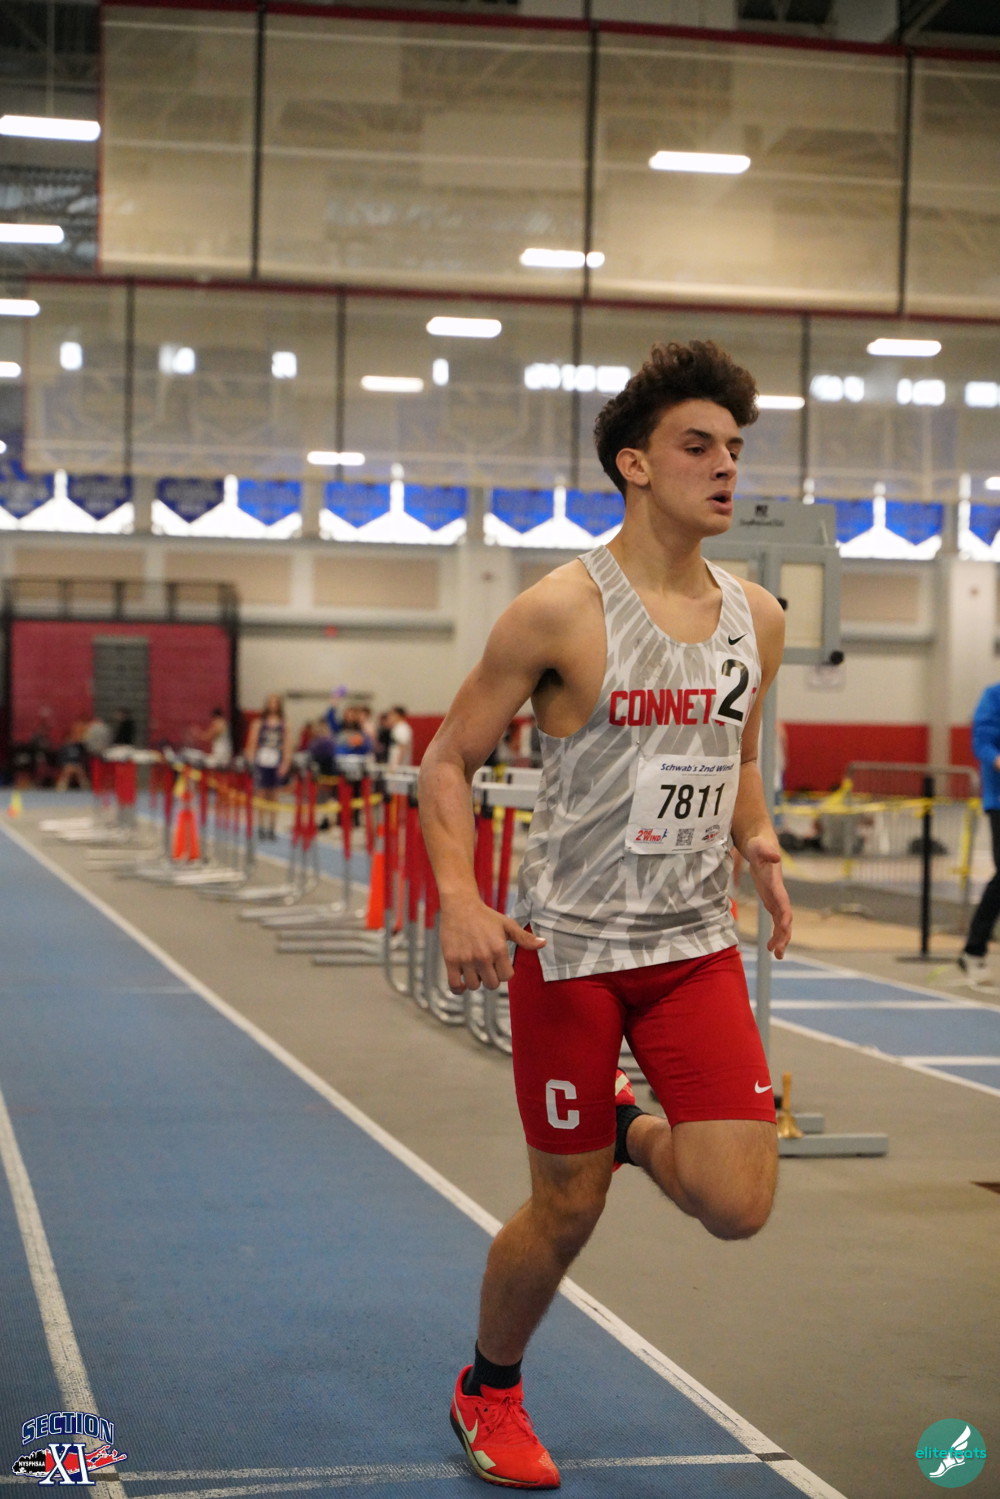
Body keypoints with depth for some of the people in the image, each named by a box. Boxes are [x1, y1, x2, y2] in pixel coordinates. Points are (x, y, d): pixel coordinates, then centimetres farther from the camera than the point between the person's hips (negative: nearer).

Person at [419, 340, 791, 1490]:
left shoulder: (757, 619, 6)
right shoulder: (559, 613, -11)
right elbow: (447, 760, -6)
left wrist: (760, 843, 2)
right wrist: (459, 900, -21)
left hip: (697, 943, 4)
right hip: (569, 949, -4)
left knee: (738, 1205, -9)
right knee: (566, 1213, 5)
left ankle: (633, 1132, 25)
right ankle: (489, 1392, 34)